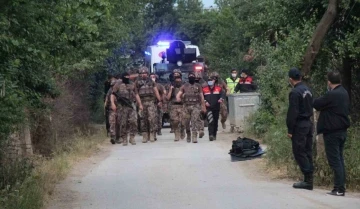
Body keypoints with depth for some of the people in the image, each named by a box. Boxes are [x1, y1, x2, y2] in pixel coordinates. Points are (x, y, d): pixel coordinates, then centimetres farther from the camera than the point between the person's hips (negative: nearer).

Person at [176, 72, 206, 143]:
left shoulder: (198, 86, 11)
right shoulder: (184, 86, 12)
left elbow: (201, 97, 11)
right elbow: (179, 94, 4)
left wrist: (203, 106, 7)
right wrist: (178, 98, -20)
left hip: (196, 106, -2)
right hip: (186, 106, 2)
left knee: (195, 121, -13)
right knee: (186, 122, 4)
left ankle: (194, 137, -16)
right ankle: (188, 135, 25)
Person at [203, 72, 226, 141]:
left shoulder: (219, 88, 4)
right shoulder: (204, 89, 6)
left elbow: (223, 94, -8)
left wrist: (221, 99, -28)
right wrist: (205, 102, -5)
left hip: (216, 108, 2)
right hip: (208, 108, -2)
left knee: (215, 122, 10)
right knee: (210, 121, -18)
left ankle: (214, 135, 21)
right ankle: (211, 135, -24)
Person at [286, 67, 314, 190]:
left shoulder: (295, 92, -15)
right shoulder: (307, 90, 11)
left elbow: (292, 113, -17)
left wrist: (290, 130, -14)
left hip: (299, 125, -9)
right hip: (308, 123, 9)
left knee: (299, 153, -4)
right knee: (307, 152, 10)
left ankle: (308, 180, -7)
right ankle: (309, 179, 12)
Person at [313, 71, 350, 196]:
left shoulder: (331, 95, -18)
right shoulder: (344, 93, 10)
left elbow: (316, 104, -9)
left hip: (332, 132, -9)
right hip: (342, 130, 9)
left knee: (334, 160, -6)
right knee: (339, 159, 12)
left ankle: (339, 189, -8)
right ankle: (341, 187, 15)